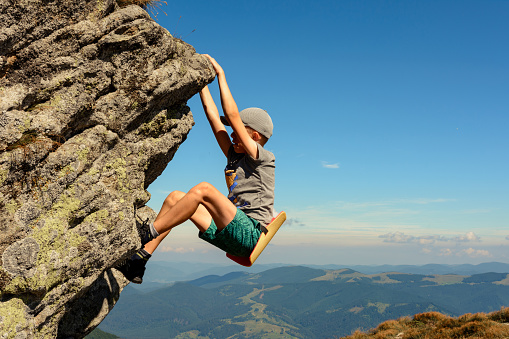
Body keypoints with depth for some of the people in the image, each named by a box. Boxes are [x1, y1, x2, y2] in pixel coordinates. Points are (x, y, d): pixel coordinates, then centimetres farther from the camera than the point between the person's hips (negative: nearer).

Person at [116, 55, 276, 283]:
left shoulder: (264, 159, -2)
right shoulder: (235, 156, 19)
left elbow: (231, 115, -9)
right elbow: (214, 117, 16)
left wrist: (220, 73, -4)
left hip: (249, 234, -8)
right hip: (230, 235, 8)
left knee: (203, 189, -27)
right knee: (175, 197, -1)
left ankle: (147, 234, -21)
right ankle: (138, 262, -8)